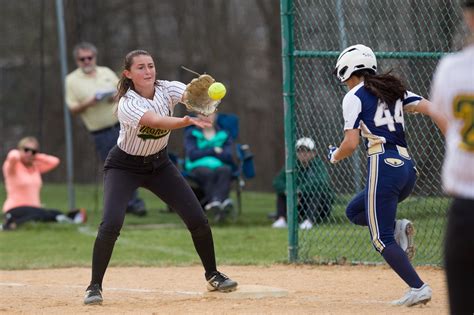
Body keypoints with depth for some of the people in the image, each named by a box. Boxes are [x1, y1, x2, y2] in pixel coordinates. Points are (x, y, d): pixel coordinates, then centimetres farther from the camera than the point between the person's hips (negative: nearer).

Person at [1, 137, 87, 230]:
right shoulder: (14, 166, -1)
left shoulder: (36, 167, 18)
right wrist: (18, 153, -1)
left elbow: (54, 161, 8)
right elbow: (12, 157, -24)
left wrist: (36, 156, 7)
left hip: (34, 209, 7)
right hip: (15, 209, -7)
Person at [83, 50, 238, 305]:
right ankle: (94, 286, -11)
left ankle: (213, 275, 18)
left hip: (159, 164, 5)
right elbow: (157, 121, -45)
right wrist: (188, 121, -64)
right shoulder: (127, 104, -27)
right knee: (111, 224, -24)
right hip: (124, 167, -5)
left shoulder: (167, 89, -14)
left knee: (197, 219, -2)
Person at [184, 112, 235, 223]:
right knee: (208, 173, -38)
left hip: (219, 165, 1)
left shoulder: (224, 135, 19)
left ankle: (215, 202, -60)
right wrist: (213, 151, 0)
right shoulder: (191, 134, 16)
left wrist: (203, 153, -2)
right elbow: (192, 155, -1)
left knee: (225, 170, -37)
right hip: (198, 167, -1)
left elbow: (228, 157, 2)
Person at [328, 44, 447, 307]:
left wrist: (334, 156, 14)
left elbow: (351, 144, -8)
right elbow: (430, 109, 4)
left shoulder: (354, 98, -1)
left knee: (382, 239, -3)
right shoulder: (395, 90, 18)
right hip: (407, 167, 8)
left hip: (383, 167, -8)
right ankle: (398, 228, 2)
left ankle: (418, 288, -14)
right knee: (354, 211, 26)